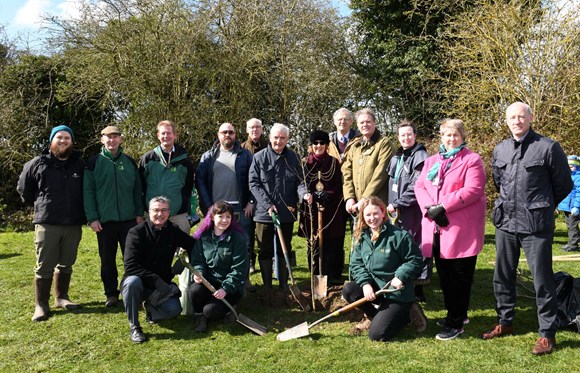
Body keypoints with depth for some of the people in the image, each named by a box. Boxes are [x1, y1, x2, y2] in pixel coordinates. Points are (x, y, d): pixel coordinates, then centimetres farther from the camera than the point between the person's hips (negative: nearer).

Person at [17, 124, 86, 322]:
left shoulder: (80, 164, 5)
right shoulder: (38, 163, 1)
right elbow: (23, 188, 12)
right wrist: (39, 205, 13)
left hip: (73, 224, 2)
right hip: (47, 223, -2)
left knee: (66, 264, 12)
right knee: (44, 266, 1)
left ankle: (61, 298, 26)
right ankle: (41, 304, 11)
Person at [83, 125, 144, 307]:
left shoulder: (130, 162, 8)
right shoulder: (94, 163, 1)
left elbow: (137, 190, 10)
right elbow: (88, 192, -2)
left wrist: (139, 213, 2)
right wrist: (92, 218, -8)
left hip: (129, 220, 1)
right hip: (104, 222, -1)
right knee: (107, 260, 9)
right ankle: (111, 294, 23)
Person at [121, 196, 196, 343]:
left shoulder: (174, 231, 0)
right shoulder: (136, 232, -14)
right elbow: (130, 266, -22)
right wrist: (155, 280, -29)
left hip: (162, 284, 3)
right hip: (140, 282, -3)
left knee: (174, 309, -23)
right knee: (132, 282, -38)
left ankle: (150, 308, 13)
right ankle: (134, 326, -17)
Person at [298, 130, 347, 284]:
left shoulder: (334, 162, 6)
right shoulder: (306, 163, 6)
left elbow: (338, 186, 2)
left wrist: (327, 195, -16)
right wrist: (315, 195, -14)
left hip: (332, 209, 0)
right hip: (311, 209, 1)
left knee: (333, 243, -2)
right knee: (313, 243, 3)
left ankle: (333, 275, 7)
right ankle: (316, 276, 12)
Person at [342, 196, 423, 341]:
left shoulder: (398, 235, -17)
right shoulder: (361, 237, 0)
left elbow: (415, 259, -12)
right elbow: (356, 264, 1)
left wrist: (401, 276, -23)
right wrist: (365, 283, -15)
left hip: (397, 292, -6)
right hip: (374, 287, 6)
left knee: (377, 334, -14)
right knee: (348, 290, -19)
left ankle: (406, 314, 14)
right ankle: (374, 316, 8)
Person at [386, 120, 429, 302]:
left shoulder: (420, 157, -7)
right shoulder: (396, 158, 17)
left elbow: (416, 187, -15)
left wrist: (396, 204, -14)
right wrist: (392, 205, 8)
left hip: (414, 211, -7)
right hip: (398, 212, 7)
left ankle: (417, 288, 4)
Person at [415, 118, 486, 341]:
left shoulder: (472, 160, -2)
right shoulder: (431, 161, 17)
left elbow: (473, 190, -14)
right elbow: (420, 186, 8)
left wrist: (443, 206, -18)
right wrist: (430, 208, -10)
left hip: (461, 229, -6)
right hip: (436, 227, 6)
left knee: (459, 276, 1)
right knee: (444, 274, 13)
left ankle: (456, 322, 11)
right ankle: (454, 313, 30)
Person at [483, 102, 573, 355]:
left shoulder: (547, 147, -7)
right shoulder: (500, 150, 8)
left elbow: (564, 184, 2)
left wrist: (543, 207, 11)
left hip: (536, 225, -5)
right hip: (505, 222, 5)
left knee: (542, 280, 2)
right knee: (502, 276, 13)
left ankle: (547, 334, 16)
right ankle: (505, 322, 30)